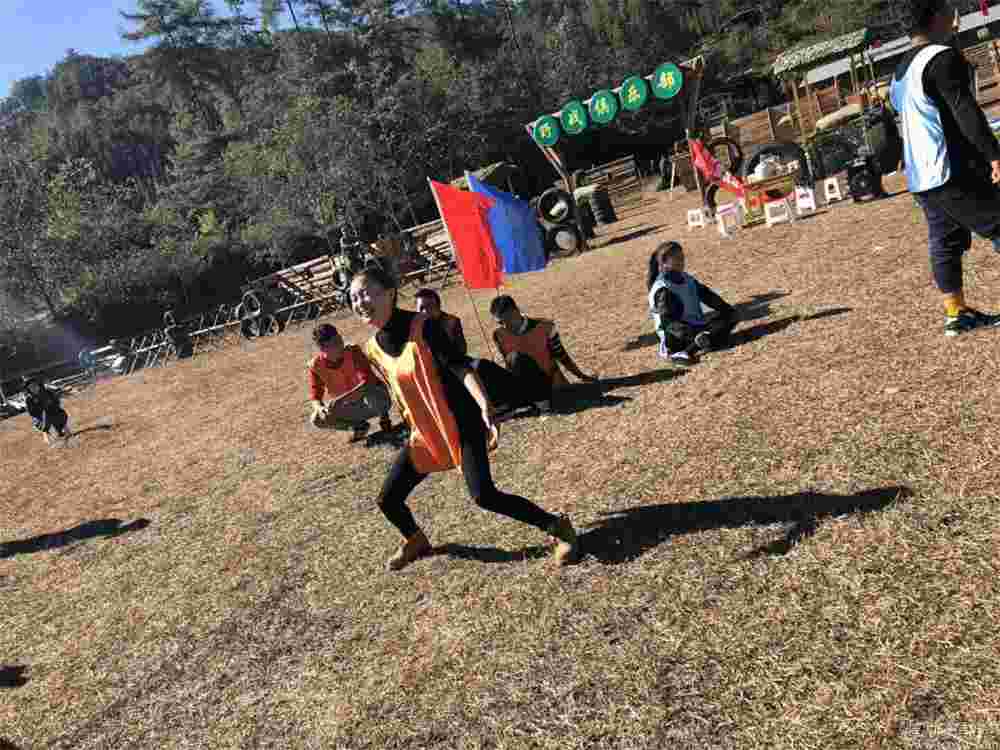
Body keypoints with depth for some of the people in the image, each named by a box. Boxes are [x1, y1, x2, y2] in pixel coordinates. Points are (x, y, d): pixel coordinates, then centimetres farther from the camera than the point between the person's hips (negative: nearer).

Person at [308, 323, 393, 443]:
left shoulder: (354, 352, -25)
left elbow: (368, 382, -36)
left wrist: (341, 399, -46)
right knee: (317, 419, -17)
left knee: (371, 392, -39)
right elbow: (315, 397, -12)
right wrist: (319, 408, -36)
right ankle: (359, 425, 7)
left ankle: (383, 417, -3)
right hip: (353, 405, 4)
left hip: (377, 399, -3)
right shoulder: (316, 365, -17)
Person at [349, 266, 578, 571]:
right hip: (424, 432, 7)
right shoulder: (372, 349, 2)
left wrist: (485, 408, -40)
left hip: (461, 423, -6)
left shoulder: (422, 326, -18)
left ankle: (558, 527, 0)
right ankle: (415, 541, 39)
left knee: (484, 495, -19)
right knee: (388, 500, 6)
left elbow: (460, 366, -27)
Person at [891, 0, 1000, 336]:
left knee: (944, 244, 10)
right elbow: (965, 111, -20)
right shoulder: (942, 57, -10)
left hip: (920, 178, 9)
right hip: (953, 173, -9)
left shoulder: (899, 72, 18)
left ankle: (956, 313, 14)